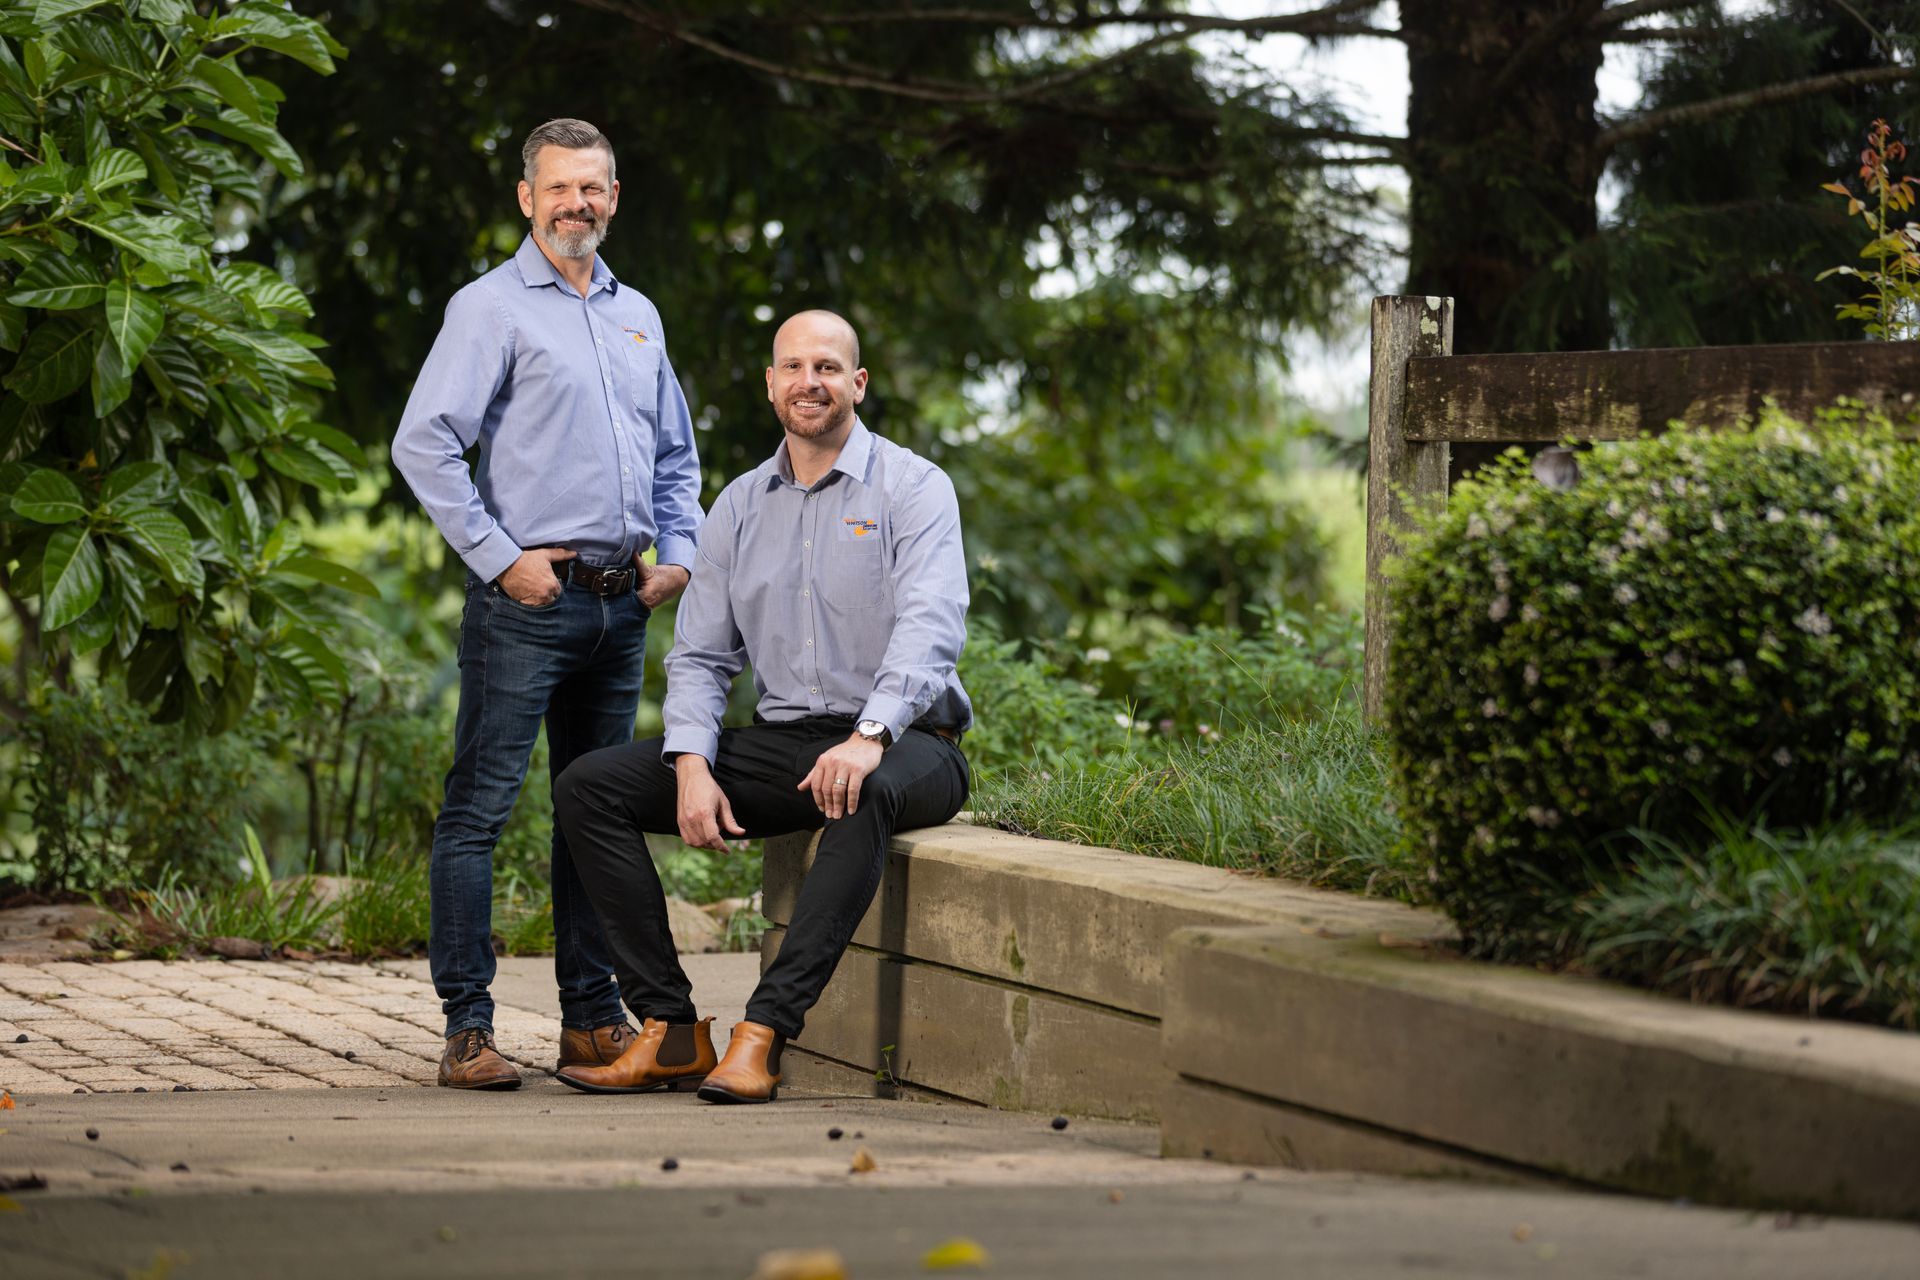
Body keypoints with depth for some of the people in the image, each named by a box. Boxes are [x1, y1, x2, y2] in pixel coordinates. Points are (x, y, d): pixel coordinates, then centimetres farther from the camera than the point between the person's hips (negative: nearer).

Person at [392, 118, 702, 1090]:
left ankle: (592, 1019, 18)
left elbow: (675, 454, 27)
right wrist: (500, 559, -13)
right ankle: (467, 1027, -5)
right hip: (528, 600, -7)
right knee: (480, 808, -7)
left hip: (619, 605, 7)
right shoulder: (491, 308, -3)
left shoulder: (637, 316, 18)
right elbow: (423, 443, -11)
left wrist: (677, 552, 12)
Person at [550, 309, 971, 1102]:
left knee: (869, 793, -42)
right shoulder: (740, 508, 13)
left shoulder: (912, 488, -3)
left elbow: (932, 627, -19)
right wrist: (693, 765, -9)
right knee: (589, 786, -9)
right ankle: (670, 1032, -16)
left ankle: (763, 1035, -44)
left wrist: (870, 737, -36)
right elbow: (698, 656, 11)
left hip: (901, 747, -6)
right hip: (782, 742, 6)